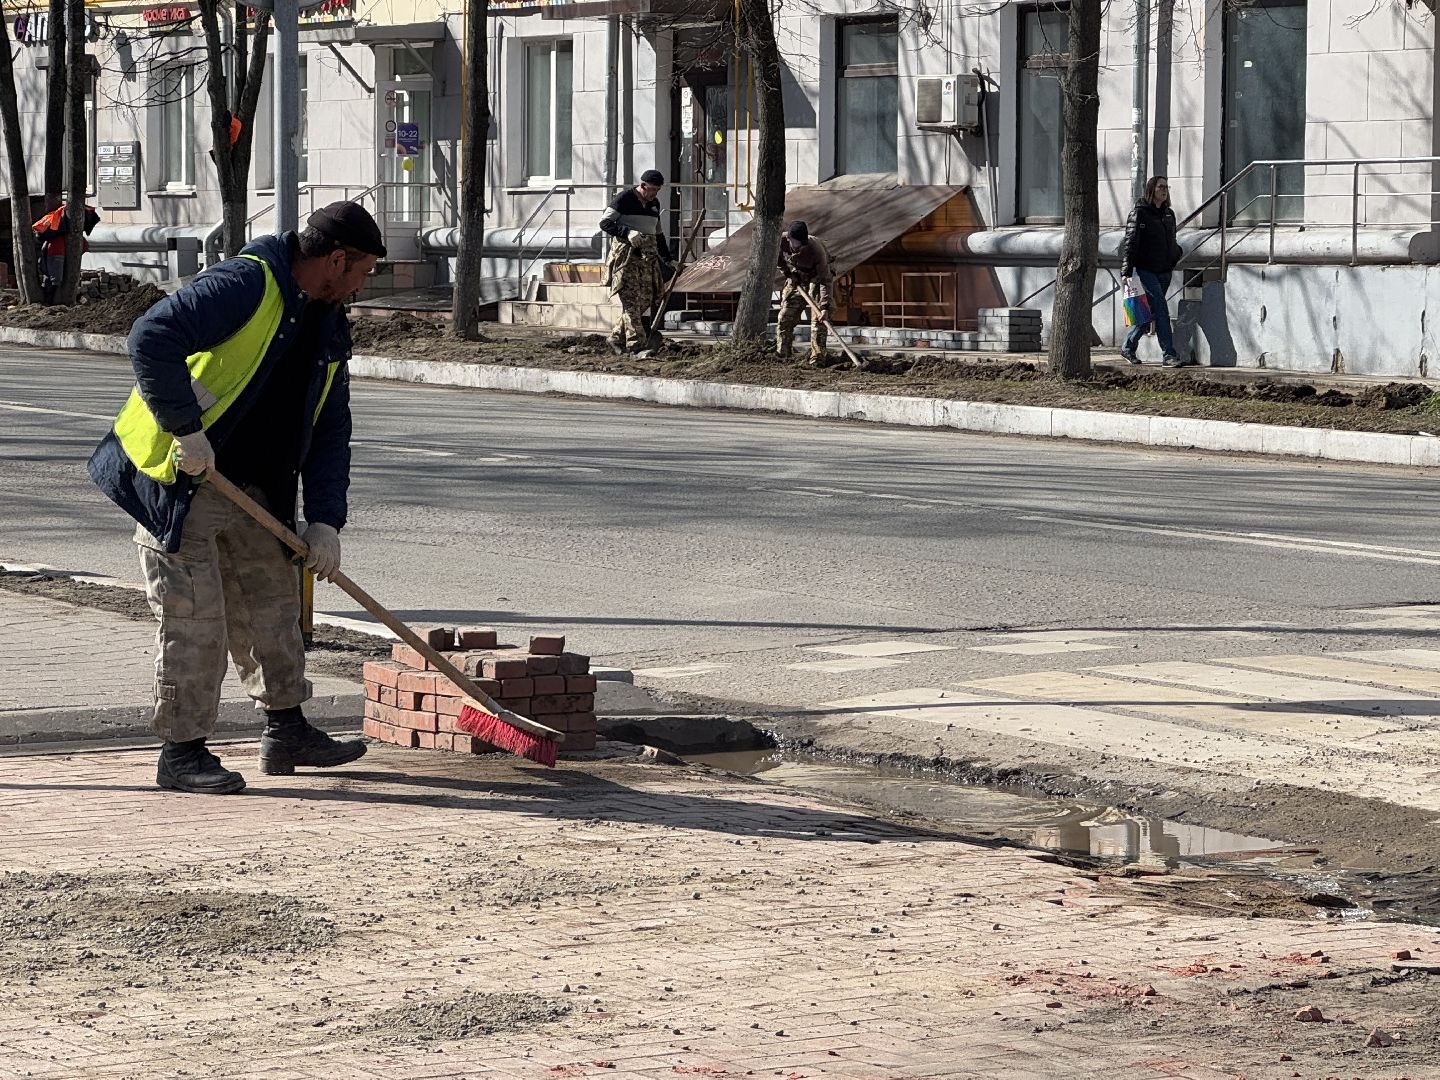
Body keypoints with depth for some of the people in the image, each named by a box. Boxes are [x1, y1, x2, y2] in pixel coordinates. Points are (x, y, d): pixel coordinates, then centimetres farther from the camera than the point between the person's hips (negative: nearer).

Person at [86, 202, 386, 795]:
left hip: (248, 488, 9)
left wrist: (324, 520, -1)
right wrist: (185, 428, -30)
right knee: (194, 617, -7)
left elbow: (330, 431, 10)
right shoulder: (245, 286, -21)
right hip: (175, 482, -9)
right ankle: (182, 753, 2)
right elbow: (152, 339, -32)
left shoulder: (329, 327, 9)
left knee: (273, 601, 14)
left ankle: (286, 733, 26)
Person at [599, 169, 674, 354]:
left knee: (645, 300, 2)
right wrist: (628, 232, -24)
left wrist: (668, 258, 25)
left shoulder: (654, 204, 17)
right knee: (631, 300, -11)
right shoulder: (624, 199, -5)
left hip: (648, 256, 7)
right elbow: (604, 222, -11)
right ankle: (636, 344, -16)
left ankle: (617, 338, 14)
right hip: (626, 255, -7)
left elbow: (658, 233, 28)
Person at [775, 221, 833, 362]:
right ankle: (782, 356, 7)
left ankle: (816, 359, -12)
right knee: (785, 318, 0)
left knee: (818, 319, -14)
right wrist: (787, 272, -11)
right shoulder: (781, 241, -27)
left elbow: (825, 280, -35)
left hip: (816, 278, -4)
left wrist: (825, 306, -41)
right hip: (795, 278, 4)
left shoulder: (816, 250, -37)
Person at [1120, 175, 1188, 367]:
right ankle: (1169, 355, -15)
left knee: (1150, 313, 11)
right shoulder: (1139, 213, -6)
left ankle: (1128, 347, 26)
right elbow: (1131, 243, -10)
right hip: (1146, 270, -7)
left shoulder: (1169, 214, 15)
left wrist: (1177, 254, 6)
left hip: (1164, 272, 7)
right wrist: (1126, 271, -16)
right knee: (1161, 312, -13)